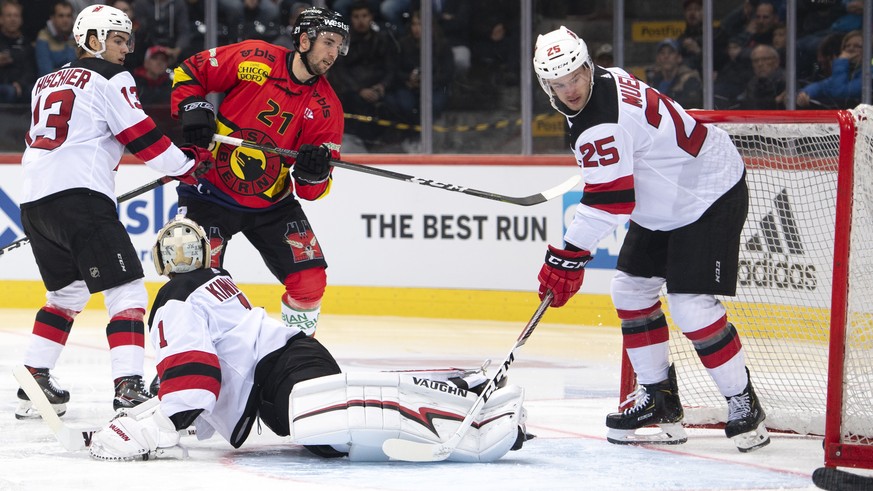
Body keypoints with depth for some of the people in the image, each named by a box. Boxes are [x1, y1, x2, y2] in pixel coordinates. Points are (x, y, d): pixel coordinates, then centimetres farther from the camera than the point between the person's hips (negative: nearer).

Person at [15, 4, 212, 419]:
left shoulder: (46, 84, 25)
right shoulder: (109, 79, 3)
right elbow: (140, 135, -4)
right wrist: (187, 166, 6)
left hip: (33, 199, 8)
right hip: (80, 195, -8)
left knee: (67, 291, 25)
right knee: (126, 290, -9)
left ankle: (34, 382, 22)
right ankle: (128, 388, -23)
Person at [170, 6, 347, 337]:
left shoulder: (326, 107, -5)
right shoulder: (254, 59, -13)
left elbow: (311, 191, -5)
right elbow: (189, 72, -2)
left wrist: (313, 173, -28)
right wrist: (191, 108, -19)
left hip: (271, 204, 4)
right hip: (210, 192, -4)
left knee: (310, 281, -1)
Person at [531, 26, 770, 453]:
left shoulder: (601, 122, -28)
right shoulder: (609, 80, 2)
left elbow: (608, 202, -30)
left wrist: (566, 258, -25)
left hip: (711, 195, -11)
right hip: (666, 200, 11)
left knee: (692, 306, -17)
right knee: (631, 289, 10)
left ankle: (745, 408, -6)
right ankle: (659, 400, 18)